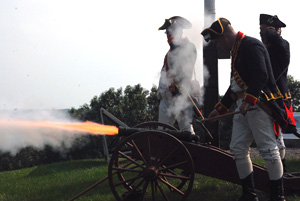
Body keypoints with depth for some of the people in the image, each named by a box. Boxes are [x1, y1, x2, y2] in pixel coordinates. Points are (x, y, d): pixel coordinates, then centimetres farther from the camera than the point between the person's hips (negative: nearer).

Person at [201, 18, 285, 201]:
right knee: (238, 148, 7)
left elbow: (261, 76, -23)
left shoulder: (251, 45, -10)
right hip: (243, 108, 10)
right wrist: (220, 108, 26)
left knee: (268, 148, -8)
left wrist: (248, 100, -30)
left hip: (258, 105, -10)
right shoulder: (236, 50, 21)